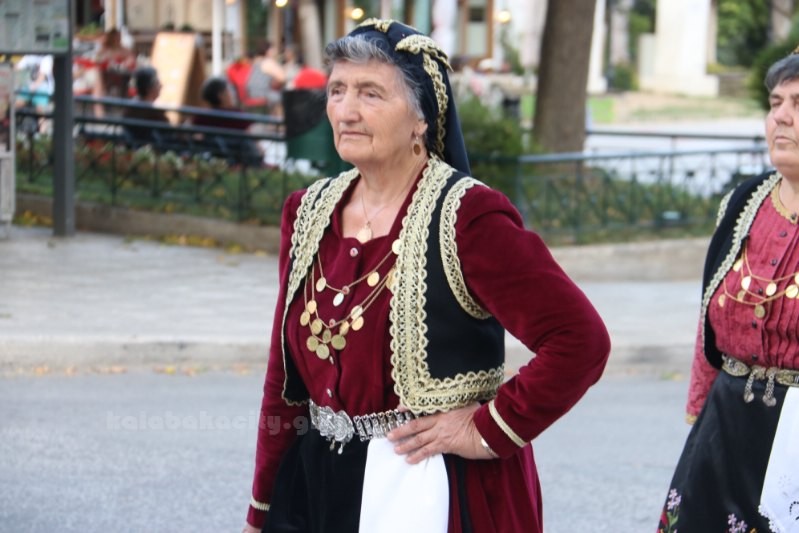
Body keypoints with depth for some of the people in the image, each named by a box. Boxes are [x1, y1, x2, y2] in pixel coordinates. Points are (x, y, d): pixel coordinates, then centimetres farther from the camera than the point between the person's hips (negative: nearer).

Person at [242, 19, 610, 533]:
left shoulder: (468, 217, -15)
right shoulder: (308, 212, 6)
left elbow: (582, 340, -20)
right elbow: (287, 373, 10)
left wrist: (489, 430, -17)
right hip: (317, 486, 6)